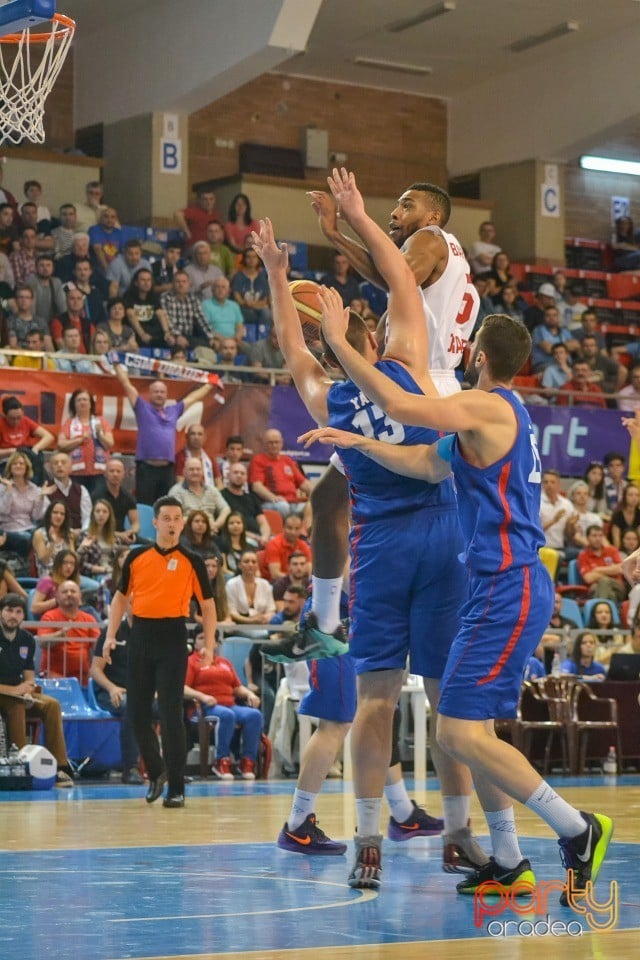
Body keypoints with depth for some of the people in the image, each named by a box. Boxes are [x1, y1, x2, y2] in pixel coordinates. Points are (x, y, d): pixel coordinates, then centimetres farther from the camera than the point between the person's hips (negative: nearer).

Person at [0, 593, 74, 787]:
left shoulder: (27, 640, 7)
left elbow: (29, 678, 9)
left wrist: (27, 693, -14)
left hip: (19, 693, 5)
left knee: (52, 704, -19)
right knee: (16, 706, -35)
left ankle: (59, 767, -22)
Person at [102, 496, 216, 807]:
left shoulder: (192, 562, -1)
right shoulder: (137, 557, 6)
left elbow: (208, 605, 3)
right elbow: (121, 596, 15)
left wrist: (209, 646, -6)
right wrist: (111, 635, 6)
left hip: (172, 637, -3)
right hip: (141, 635, 3)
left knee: (171, 714, -6)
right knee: (137, 711, 6)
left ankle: (176, 788, 0)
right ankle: (156, 772, 27)